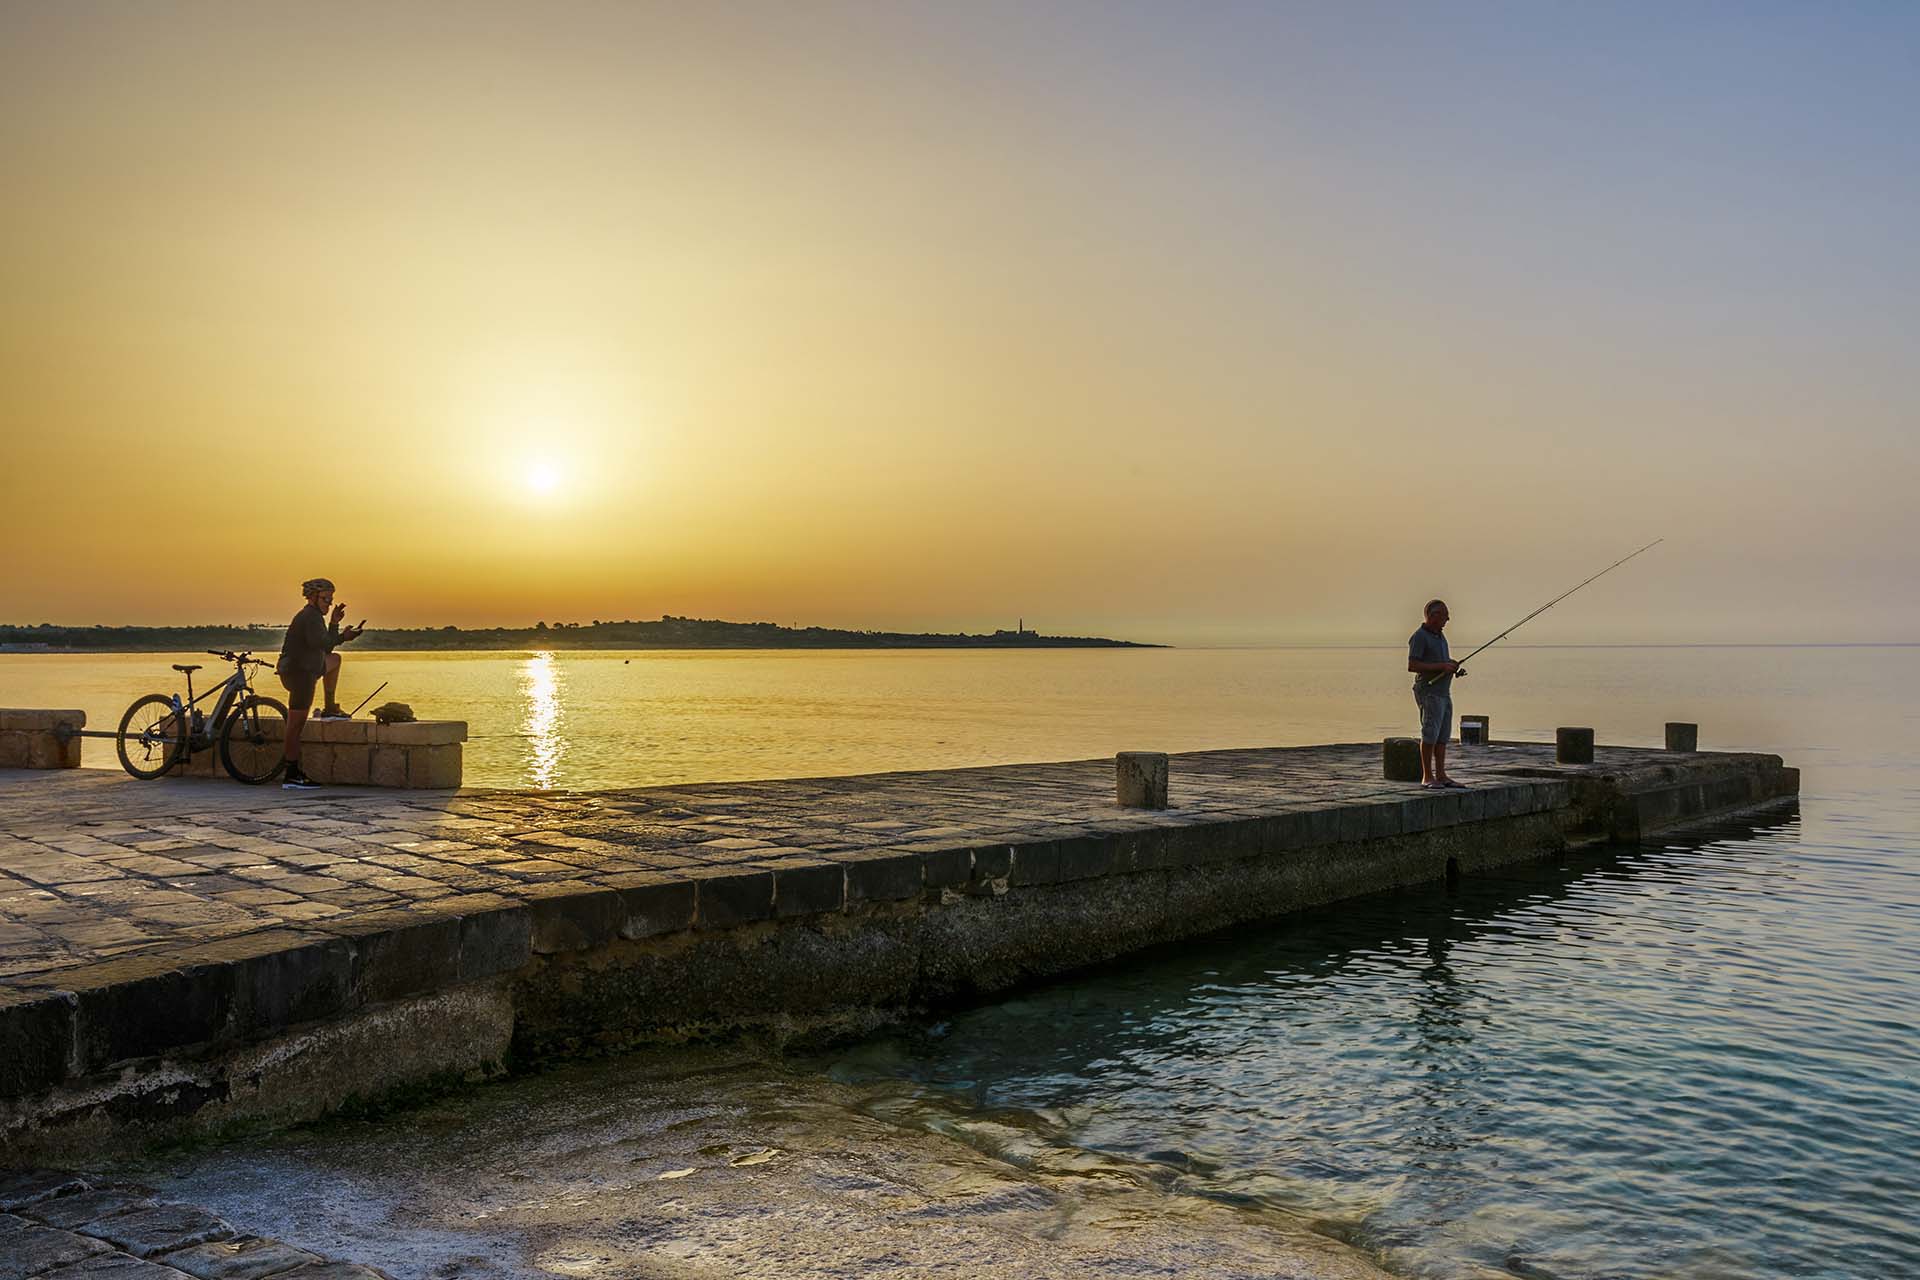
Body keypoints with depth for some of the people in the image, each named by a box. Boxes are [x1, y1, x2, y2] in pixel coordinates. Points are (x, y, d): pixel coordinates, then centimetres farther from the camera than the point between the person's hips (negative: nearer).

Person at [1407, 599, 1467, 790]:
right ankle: (1427, 776, -5)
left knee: (1443, 735, 7)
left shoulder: (1439, 635, 15)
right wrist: (1442, 666, -20)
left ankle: (1441, 776, 9)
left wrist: (1454, 668, 6)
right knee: (1430, 733, -9)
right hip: (1429, 692, -9)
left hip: (1444, 692, 9)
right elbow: (1412, 666, -20)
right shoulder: (1419, 637, -13)